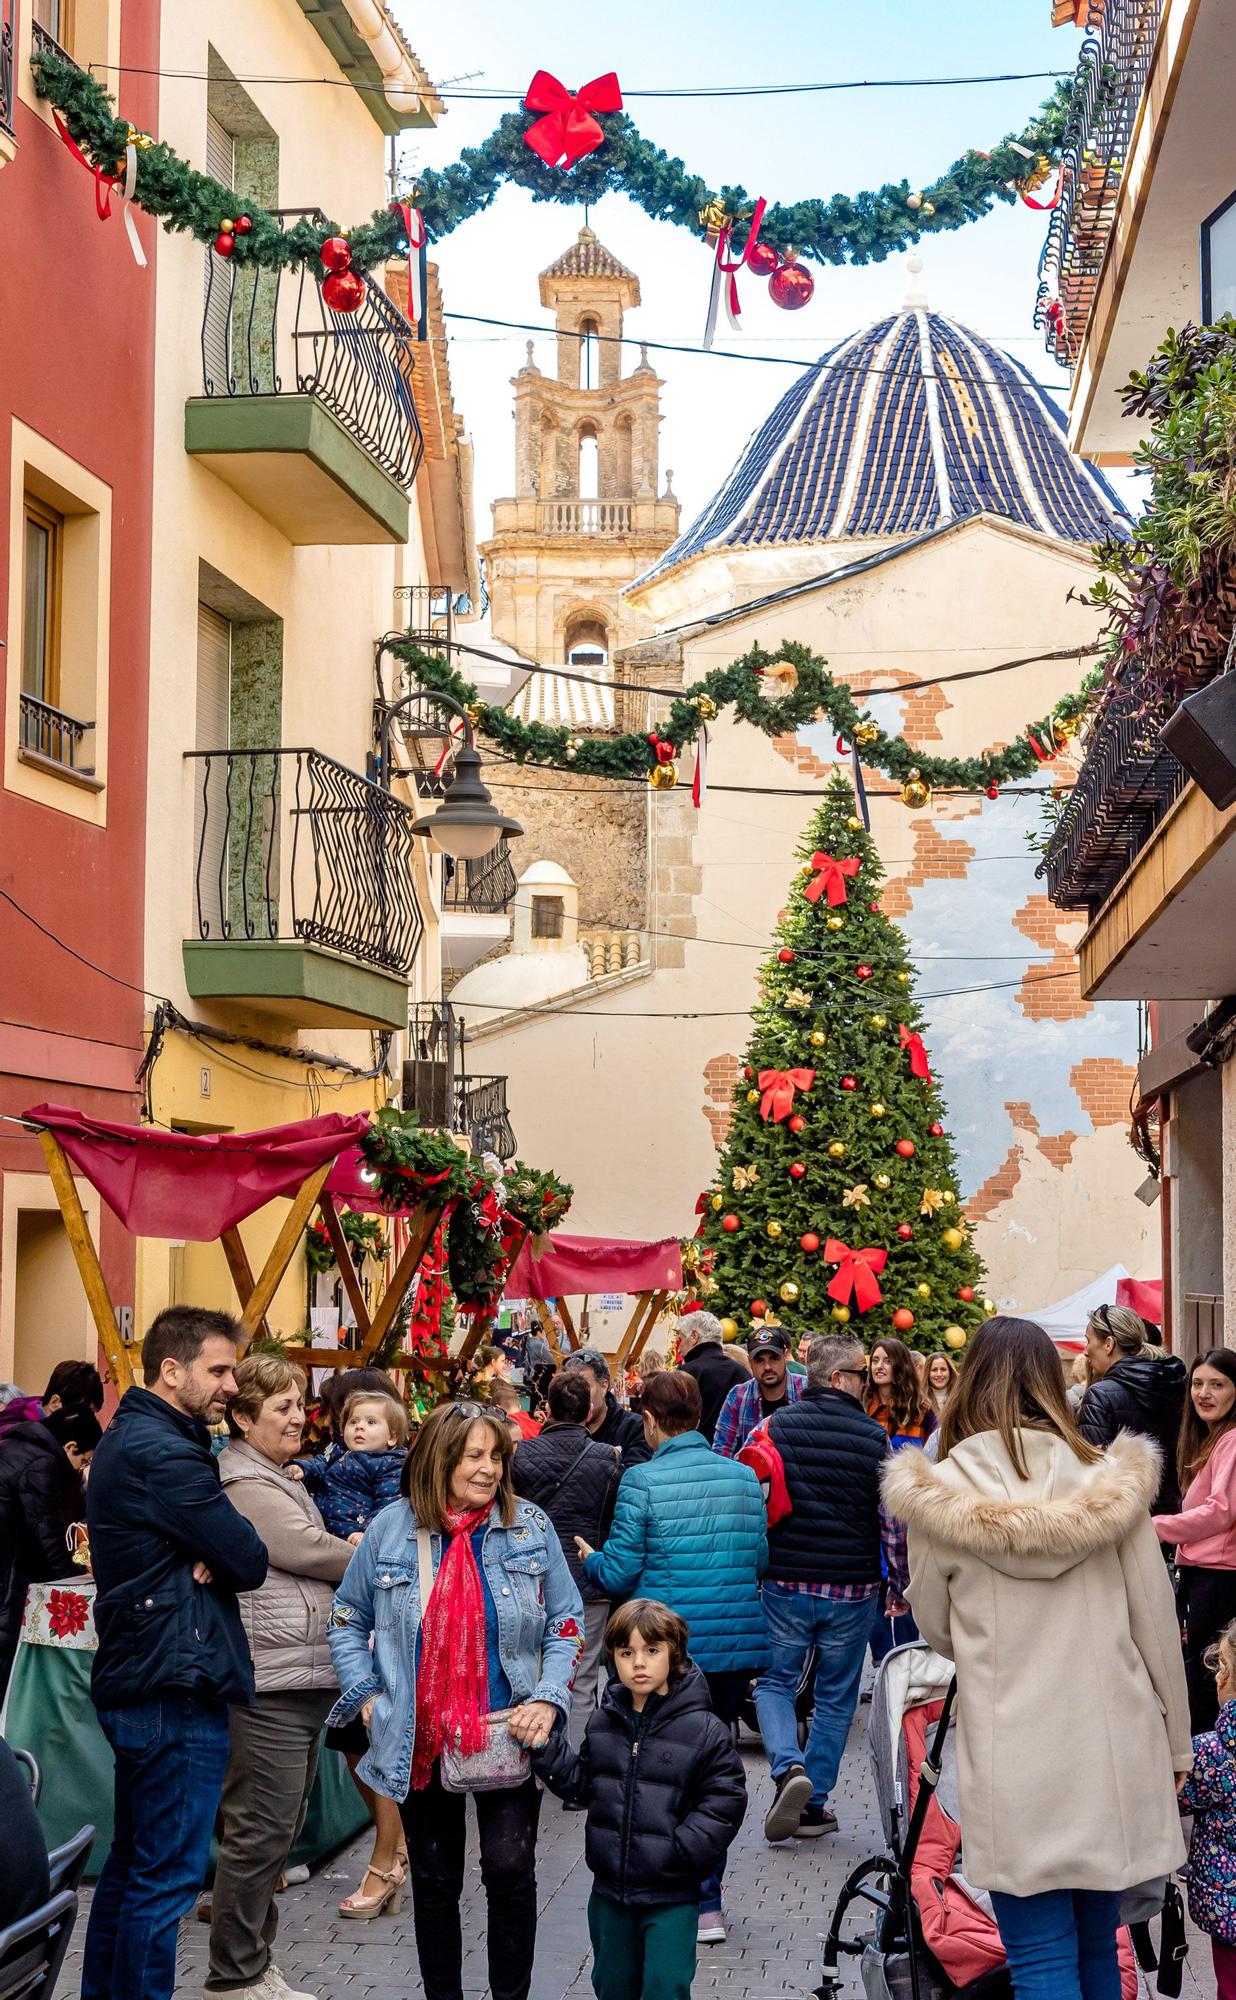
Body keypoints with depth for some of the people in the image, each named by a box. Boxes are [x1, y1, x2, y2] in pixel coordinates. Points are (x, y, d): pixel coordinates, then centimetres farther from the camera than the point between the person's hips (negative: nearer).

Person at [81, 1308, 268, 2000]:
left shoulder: (132, 1437, 15)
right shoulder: (163, 1452, -19)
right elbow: (251, 1564, -18)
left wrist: (208, 1554, -6)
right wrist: (222, 1554, 2)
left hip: (138, 1683, 11)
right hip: (179, 1688, -11)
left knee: (132, 1862, 19)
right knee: (167, 1876, -5)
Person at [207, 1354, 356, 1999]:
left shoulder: (281, 1479, 21)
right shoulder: (241, 1484, -12)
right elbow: (311, 1551, -16)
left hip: (304, 1678, 10)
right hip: (266, 1681, -10)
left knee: (275, 1829, 14)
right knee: (260, 1830, -6)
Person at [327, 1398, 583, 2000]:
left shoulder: (530, 1527, -2)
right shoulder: (391, 1529, -3)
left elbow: (565, 1624, 4)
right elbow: (348, 1620, 10)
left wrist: (548, 1701, -8)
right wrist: (367, 1695, 1)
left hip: (506, 1736, -1)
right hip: (421, 1741, 1)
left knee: (510, 1868, -8)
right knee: (434, 1881, 11)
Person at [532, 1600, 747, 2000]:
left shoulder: (703, 1730, -12)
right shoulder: (604, 1723, 5)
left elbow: (725, 1800, -11)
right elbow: (581, 1784, 11)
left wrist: (680, 1853, -18)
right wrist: (546, 1749, -2)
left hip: (672, 1895, -5)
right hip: (610, 1887, 5)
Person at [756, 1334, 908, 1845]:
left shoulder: (775, 1426, -3)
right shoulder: (874, 1437, -5)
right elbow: (893, 1519, -3)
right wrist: (901, 1582, 9)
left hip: (785, 1582, 0)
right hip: (851, 1589, 0)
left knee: (775, 1682, 14)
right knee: (835, 1697, 12)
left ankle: (789, 1768, -11)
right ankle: (815, 1803, 14)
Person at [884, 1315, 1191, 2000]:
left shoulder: (938, 1498, -9)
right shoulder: (1111, 1482, -4)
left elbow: (937, 1630, 5)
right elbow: (1155, 1622, 2)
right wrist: (1175, 1740, 15)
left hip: (1014, 1765, -2)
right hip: (1114, 1757, 3)